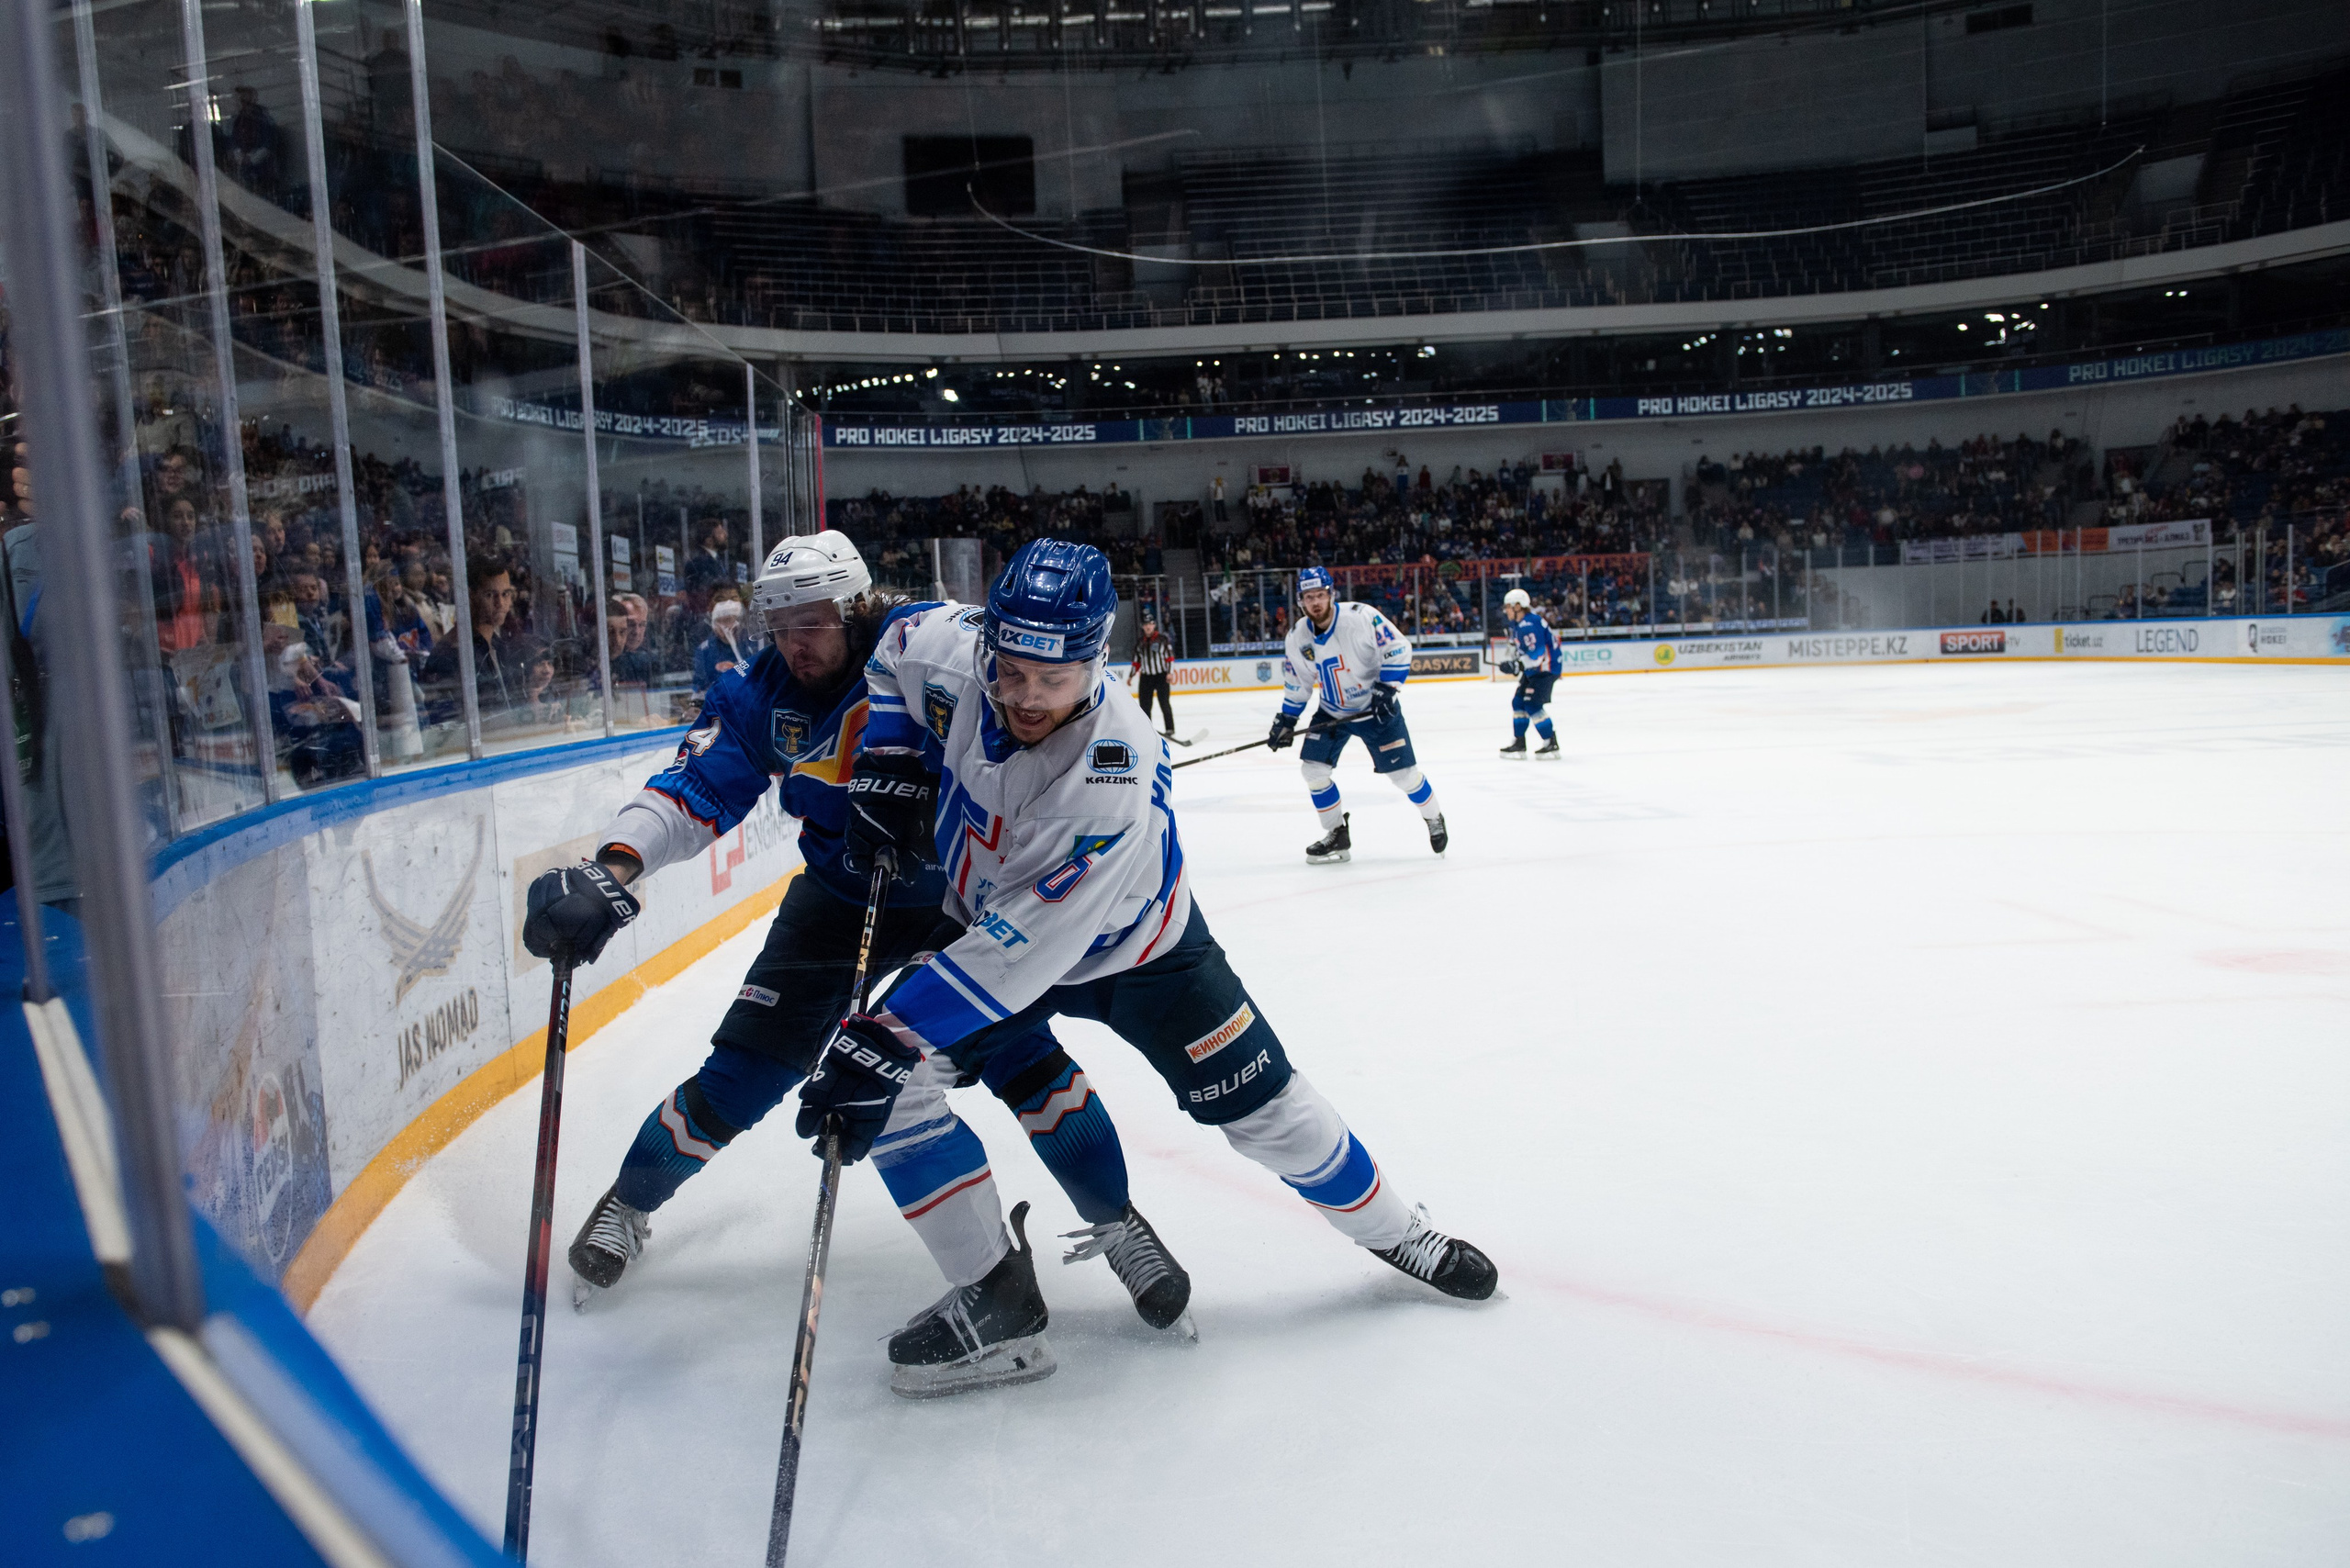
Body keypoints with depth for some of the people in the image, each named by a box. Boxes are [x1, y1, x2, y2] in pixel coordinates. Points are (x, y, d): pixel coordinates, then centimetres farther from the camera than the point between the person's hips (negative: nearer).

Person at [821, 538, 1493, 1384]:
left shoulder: (1116, 783, -40)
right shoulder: (951, 653, -25)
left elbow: (1019, 950, -39)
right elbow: (893, 653, 2)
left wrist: (890, 1036, -40)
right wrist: (890, 768, -11)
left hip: (1132, 949, -5)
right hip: (988, 922, 5)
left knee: (1266, 1107, -1)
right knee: (891, 1084, -10)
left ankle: (1397, 1230, 28)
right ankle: (997, 1290, 3)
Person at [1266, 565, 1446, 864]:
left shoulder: (1361, 617, -22)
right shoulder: (1298, 638, -6)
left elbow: (1398, 649, -18)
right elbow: (1296, 684, 7)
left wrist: (1385, 689, -25)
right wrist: (1286, 721, 3)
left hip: (1376, 707, -5)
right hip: (1332, 713, 5)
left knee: (1402, 772, -4)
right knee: (1312, 767, -6)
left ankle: (1434, 819, 25)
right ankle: (1337, 836, 9)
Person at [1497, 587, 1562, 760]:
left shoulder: (1530, 624, -24)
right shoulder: (1518, 624, 9)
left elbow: (1536, 654, -30)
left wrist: (1516, 665, -27)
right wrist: (1512, 661, 8)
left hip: (1546, 668, -11)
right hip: (1533, 669, 11)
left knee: (1532, 704, -14)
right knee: (1518, 702, 10)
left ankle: (1551, 744, -6)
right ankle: (1518, 743, 18)